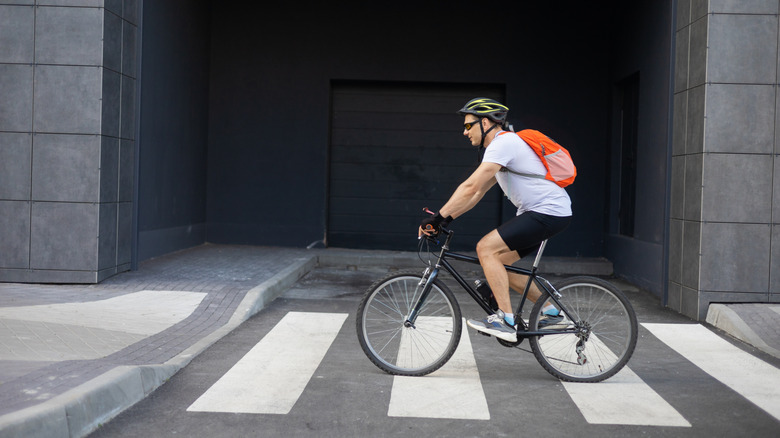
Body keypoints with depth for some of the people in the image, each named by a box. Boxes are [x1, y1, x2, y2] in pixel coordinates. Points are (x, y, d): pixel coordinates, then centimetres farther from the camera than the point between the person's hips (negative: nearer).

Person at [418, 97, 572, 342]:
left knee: (486, 248, -16)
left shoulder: (503, 142, -15)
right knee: (499, 261, 13)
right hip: (539, 212, 10)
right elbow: (477, 193, 18)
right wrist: (444, 219, 10)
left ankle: (505, 321, -14)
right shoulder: (502, 144, 18)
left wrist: (437, 217, -18)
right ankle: (551, 312, 20)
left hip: (548, 212, -10)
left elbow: (471, 187, -22)